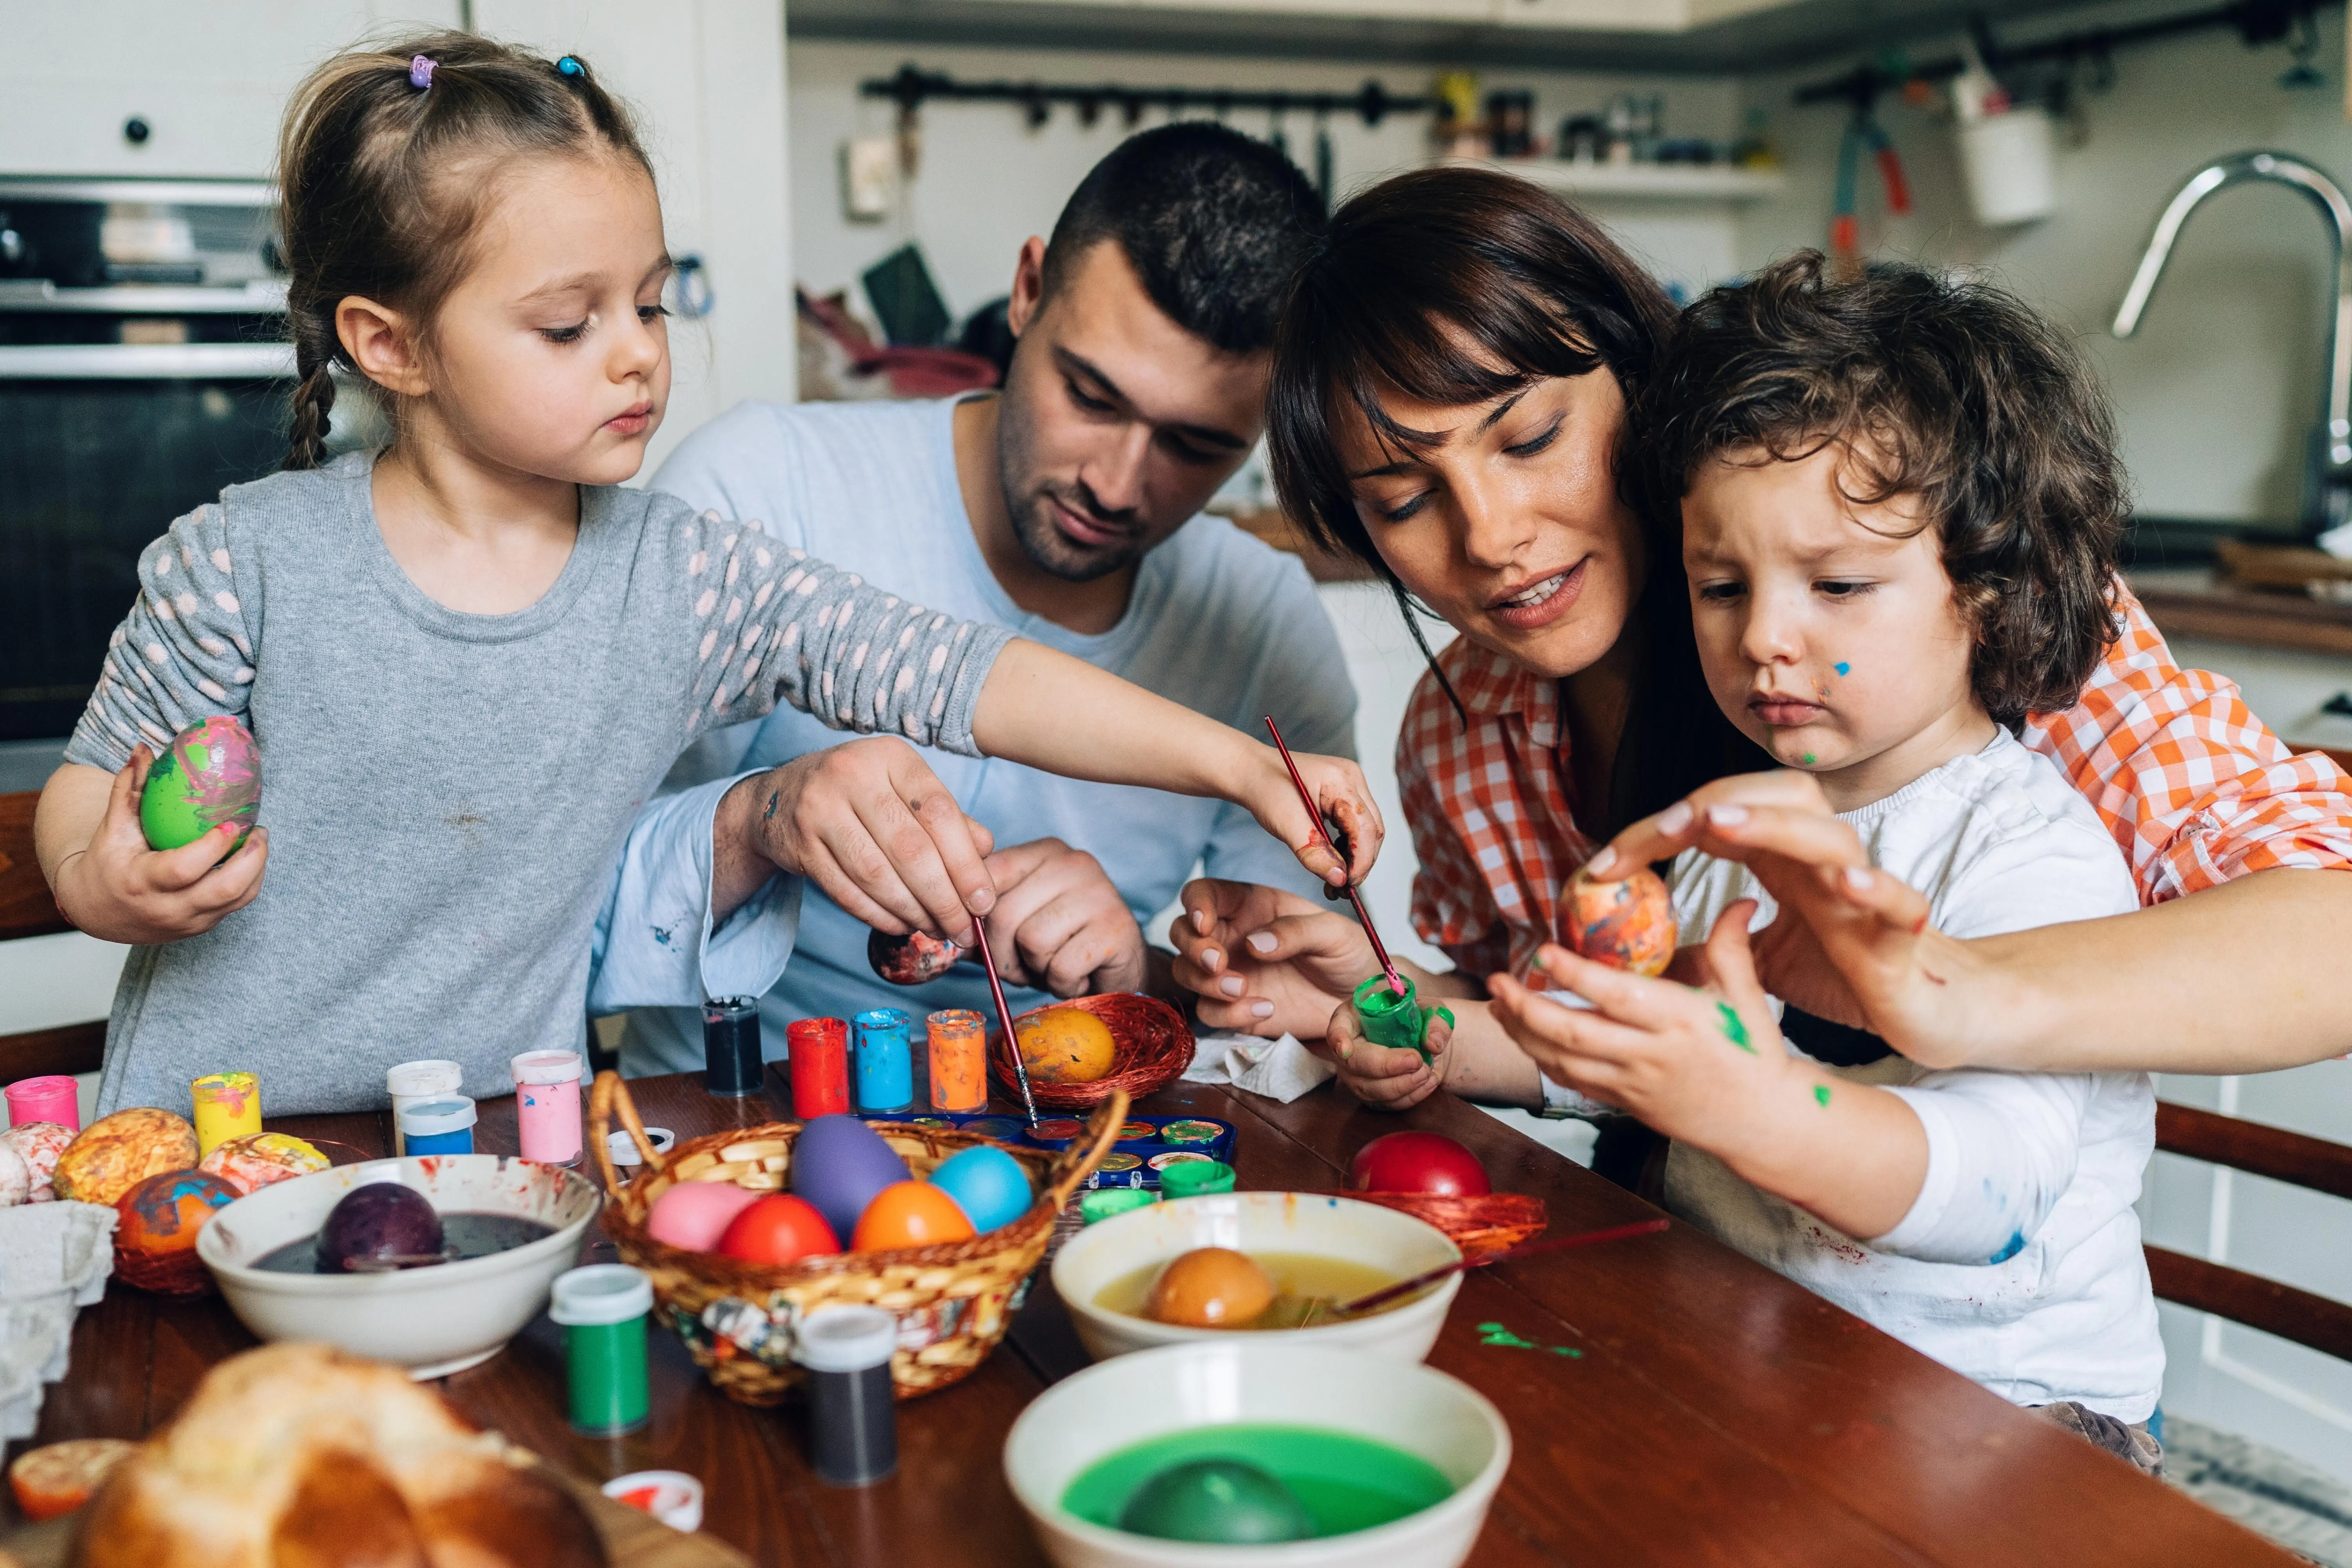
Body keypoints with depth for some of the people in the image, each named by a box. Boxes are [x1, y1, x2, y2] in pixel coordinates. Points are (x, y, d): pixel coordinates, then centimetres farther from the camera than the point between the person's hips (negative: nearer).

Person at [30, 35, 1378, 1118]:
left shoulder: (690, 580, -4)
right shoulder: (249, 563, -8)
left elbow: (961, 675, -8)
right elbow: (98, 784, 6)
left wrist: (1235, 763, -16)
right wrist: (103, 884, -18)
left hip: (498, 1143, 2)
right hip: (205, 1142, -1)